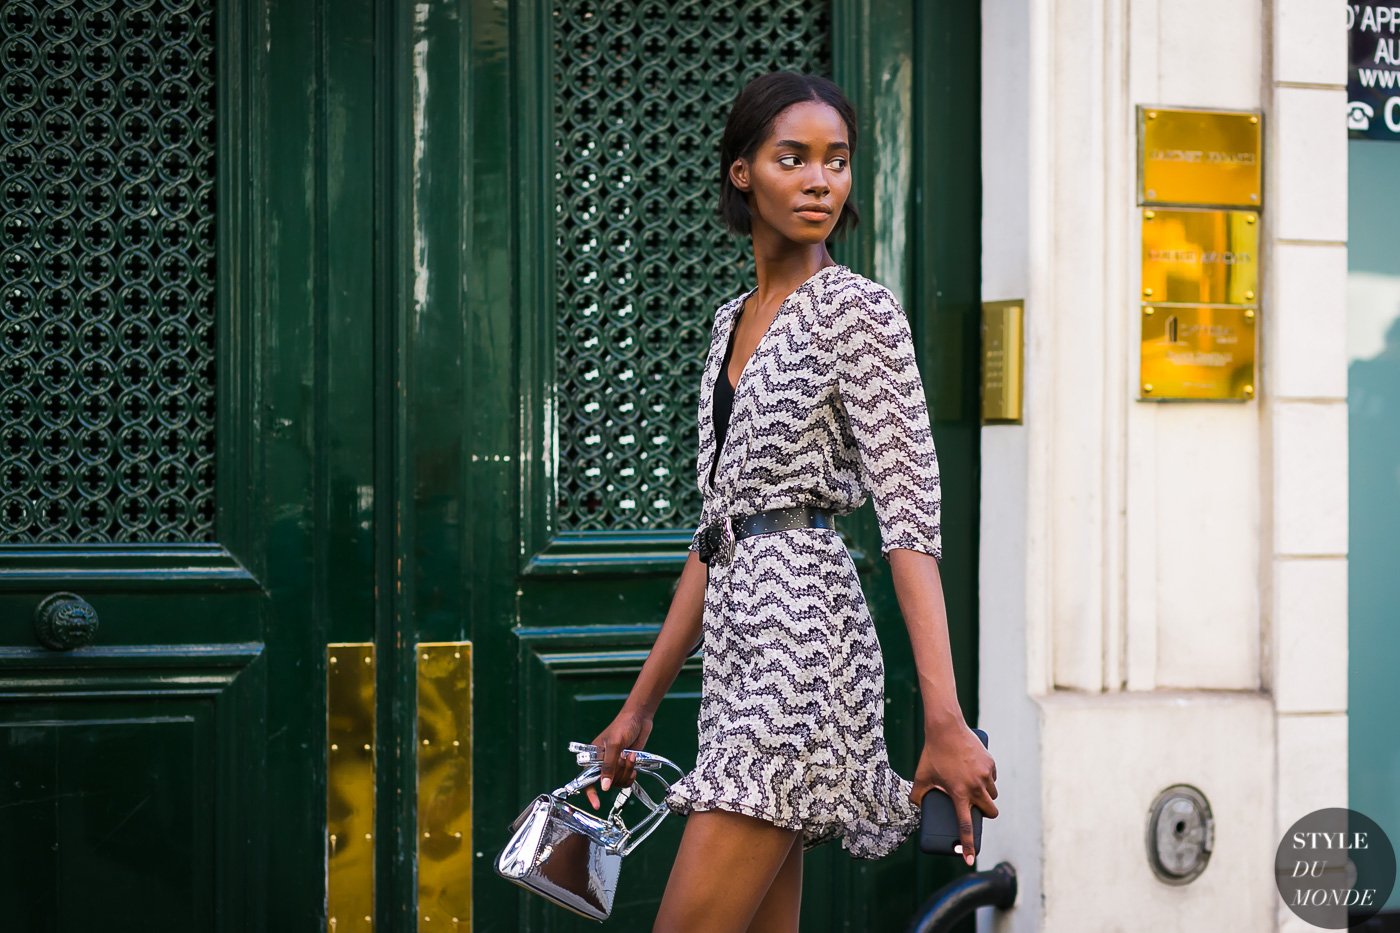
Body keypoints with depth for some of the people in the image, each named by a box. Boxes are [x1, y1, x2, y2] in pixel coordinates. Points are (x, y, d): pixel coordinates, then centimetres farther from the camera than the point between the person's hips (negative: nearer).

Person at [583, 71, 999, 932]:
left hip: (802, 627, -8)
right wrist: (641, 706, 19)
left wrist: (945, 722, -23)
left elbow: (911, 522, -14)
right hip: (741, 641, 8)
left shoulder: (856, 310, -6)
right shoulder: (733, 321, 17)